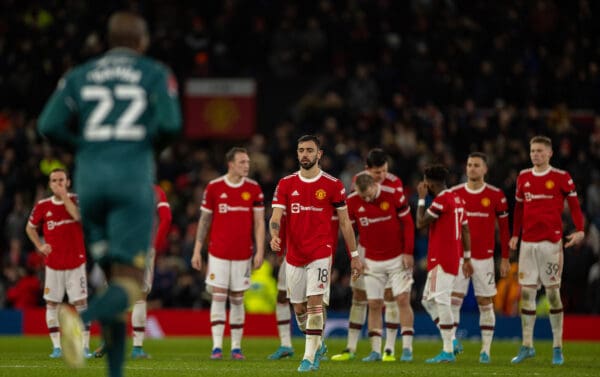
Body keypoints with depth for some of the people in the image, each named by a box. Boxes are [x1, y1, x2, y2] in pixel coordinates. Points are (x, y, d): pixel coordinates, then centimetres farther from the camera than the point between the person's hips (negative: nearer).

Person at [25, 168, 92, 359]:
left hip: (76, 262, -2)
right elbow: (30, 228, 16)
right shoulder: (42, 206, 2)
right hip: (53, 263, 2)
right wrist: (40, 245, 1)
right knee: (52, 303, 0)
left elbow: (78, 216, -25)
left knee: (81, 303, -6)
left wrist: (64, 195, -20)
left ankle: (85, 346, -2)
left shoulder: (76, 200, -3)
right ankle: (56, 347, 7)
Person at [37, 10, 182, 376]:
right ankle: (81, 320, -39)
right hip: (133, 177, -4)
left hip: (90, 179, 4)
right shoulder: (156, 74, 8)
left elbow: (50, 125, 3)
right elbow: (170, 123, -8)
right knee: (130, 284, -8)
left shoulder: (80, 76, 15)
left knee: (113, 274, 15)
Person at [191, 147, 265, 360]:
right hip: (218, 252, -1)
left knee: (237, 300, 5)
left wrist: (260, 251, -5)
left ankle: (236, 347, 10)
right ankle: (217, 347, -5)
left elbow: (259, 222, 3)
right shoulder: (214, 187, 0)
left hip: (243, 253, 1)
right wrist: (197, 250, 3)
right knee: (218, 297, -5)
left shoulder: (253, 189, 2)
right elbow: (204, 220, 6)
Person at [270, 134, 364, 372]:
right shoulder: (286, 184, 5)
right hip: (294, 255, 3)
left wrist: (354, 255, 4)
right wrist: (274, 236, -25)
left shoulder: (333, 185, -1)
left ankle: (310, 356, -14)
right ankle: (317, 345, 33)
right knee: (299, 308, 9)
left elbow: (344, 222, 5)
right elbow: (276, 217, -3)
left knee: (315, 302, -15)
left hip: (320, 253, -3)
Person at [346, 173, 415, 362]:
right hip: (372, 261, 2)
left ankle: (407, 348, -3)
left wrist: (408, 252, -9)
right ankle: (375, 351, 7)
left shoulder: (394, 196, -13)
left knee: (403, 300, -7)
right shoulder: (352, 202, -7)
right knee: (374, 305, 2)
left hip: (397, 258, -2)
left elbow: (408, 224, -5)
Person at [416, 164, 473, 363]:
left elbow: (421, 223, -10)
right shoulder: (457, 200, 15)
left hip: (441, 258, -10)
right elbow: (465, 230, 18)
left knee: (441, 301, -10)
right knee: (428, 301, 14)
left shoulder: (441, 201, -14)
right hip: (454, 256, 10)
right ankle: (451, 340, 8)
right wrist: (466, 258, 22)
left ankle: (448, 351, -11)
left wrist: (421, 198, 0)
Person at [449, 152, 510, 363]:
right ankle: (452, 341, -15)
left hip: (484, 258, -1)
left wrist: (505, 258, 3)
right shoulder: (454, 194, 5)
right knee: (453, 299, -11)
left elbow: (504, 228, 4)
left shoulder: (495, 195, 0)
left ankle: (486, 350, 7)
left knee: (485, 303, 3)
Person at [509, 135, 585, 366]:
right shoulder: (523, 178, 11)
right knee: (526, 292, 1)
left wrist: (579, 230, -14)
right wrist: (515, 235, 15)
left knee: (553, 292, -2)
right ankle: (527, 345, 6)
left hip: (551, 241, -4)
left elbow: (574, 204, -1)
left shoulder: (561, 177, -2)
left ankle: (557, 347, 4)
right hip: (528, 242, 4)